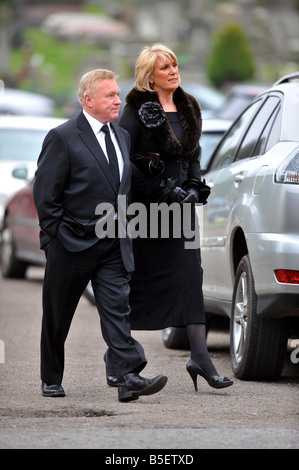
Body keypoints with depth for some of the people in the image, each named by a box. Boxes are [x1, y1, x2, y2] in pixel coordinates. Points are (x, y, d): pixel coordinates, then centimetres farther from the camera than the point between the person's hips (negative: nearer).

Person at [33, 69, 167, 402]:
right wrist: (58, 237, -11)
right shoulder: (62, 137, -9)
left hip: (114, 246, 5)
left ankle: (129, 378, -17)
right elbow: (44, 193, -10)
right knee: (57, 316, 8)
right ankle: (51, 380, 21)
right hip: (72, 245, -5)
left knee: (117, 308, -8)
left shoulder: (122, 137, 12)